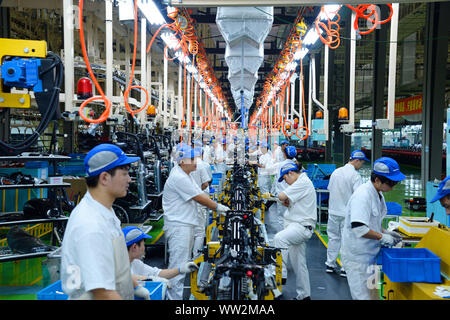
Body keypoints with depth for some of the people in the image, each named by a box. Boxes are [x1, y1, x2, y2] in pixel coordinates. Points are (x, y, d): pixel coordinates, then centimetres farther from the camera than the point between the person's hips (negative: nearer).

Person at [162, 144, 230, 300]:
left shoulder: (185, 175, 15)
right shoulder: (179, 178, -19)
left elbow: (200, 194, 14)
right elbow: (199, 198, -15)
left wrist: (217, 206, 5)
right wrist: (217, 207, -5)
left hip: (186, 224, 11)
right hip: (178, 226, -11)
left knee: (185, 262, 19)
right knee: (178, 265, -7)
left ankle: (179, 293, 30)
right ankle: (175, 296, -1)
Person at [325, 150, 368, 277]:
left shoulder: (336, 172, 5)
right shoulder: (355, 175, -14)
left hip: (333, 211, 6)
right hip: (347, 213, -6)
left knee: (333, 237, 15)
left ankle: (330, 264, 23)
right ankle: (345, 268, 6)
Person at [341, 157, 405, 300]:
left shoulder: (378, 194, 9)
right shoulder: (362, 195, -23)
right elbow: (358, 228, -31)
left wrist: (385, 232, 7)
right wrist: (381, 237, -19)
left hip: (369, 254, 10)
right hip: (356, 257, -10)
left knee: (372, 294, 16)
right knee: (363, 295, -3)